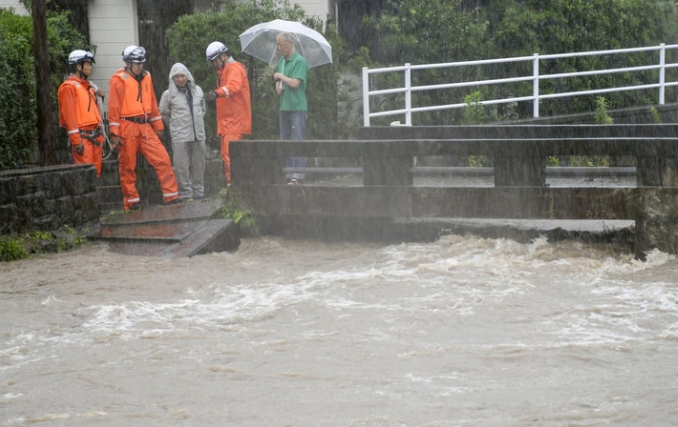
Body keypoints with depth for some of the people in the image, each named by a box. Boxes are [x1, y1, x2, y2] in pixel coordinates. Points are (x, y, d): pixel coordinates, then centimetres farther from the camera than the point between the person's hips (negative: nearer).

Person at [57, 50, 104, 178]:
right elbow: (69, 115, -15)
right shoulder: (69, 86, -9)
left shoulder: (88, 86, 19)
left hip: (95, 136, 9)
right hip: (82, 137, -9)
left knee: (96, 172, 9)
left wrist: (100, 135, 17)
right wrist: (76, 140, -19)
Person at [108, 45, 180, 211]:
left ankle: (171, 197, 2)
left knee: (163, 159, -2)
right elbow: (114, 107, -9)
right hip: (127, 128, -6)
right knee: (128, 166, 2)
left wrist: (158, 126, 20)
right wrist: (115, 133, -12)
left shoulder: (146, 77, 14)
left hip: (145, 127, 6)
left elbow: (152, 103, 20)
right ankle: (131, 202, 10)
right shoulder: (119, 80, -6)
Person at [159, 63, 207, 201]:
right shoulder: (168, 94, -1)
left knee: (198, 165, 8)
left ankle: (198, 193, 16)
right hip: (180, 137, -4)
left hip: (198, 134, 4)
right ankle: (185, 194, -2)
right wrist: (174, 125, 7)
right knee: (182, 166, -7)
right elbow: (163, 114, 8)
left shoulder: (197, 90, 10)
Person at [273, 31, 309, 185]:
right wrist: (278, 87, 3)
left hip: (297, 108, -8)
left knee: (297, 141, -9)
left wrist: (280, 76, -5)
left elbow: (295, 83, -19)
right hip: (284, 107, 9)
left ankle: (298, 175, -9)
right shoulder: (281, 61, 16)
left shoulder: (299, 61, -10)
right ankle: (289, 173, 14)